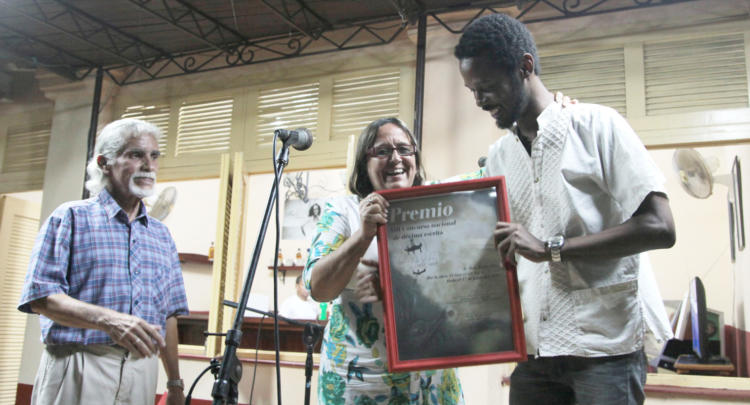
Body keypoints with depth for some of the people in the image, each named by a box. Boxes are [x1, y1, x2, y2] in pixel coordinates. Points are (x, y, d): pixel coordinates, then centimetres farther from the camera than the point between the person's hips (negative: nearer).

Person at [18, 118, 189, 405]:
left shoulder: (161, 234, 15)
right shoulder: (71, 217, 1)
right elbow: (41, 297, -8)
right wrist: (108, 320, -24)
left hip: (142, 371, 4)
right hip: (78, 368, -4)